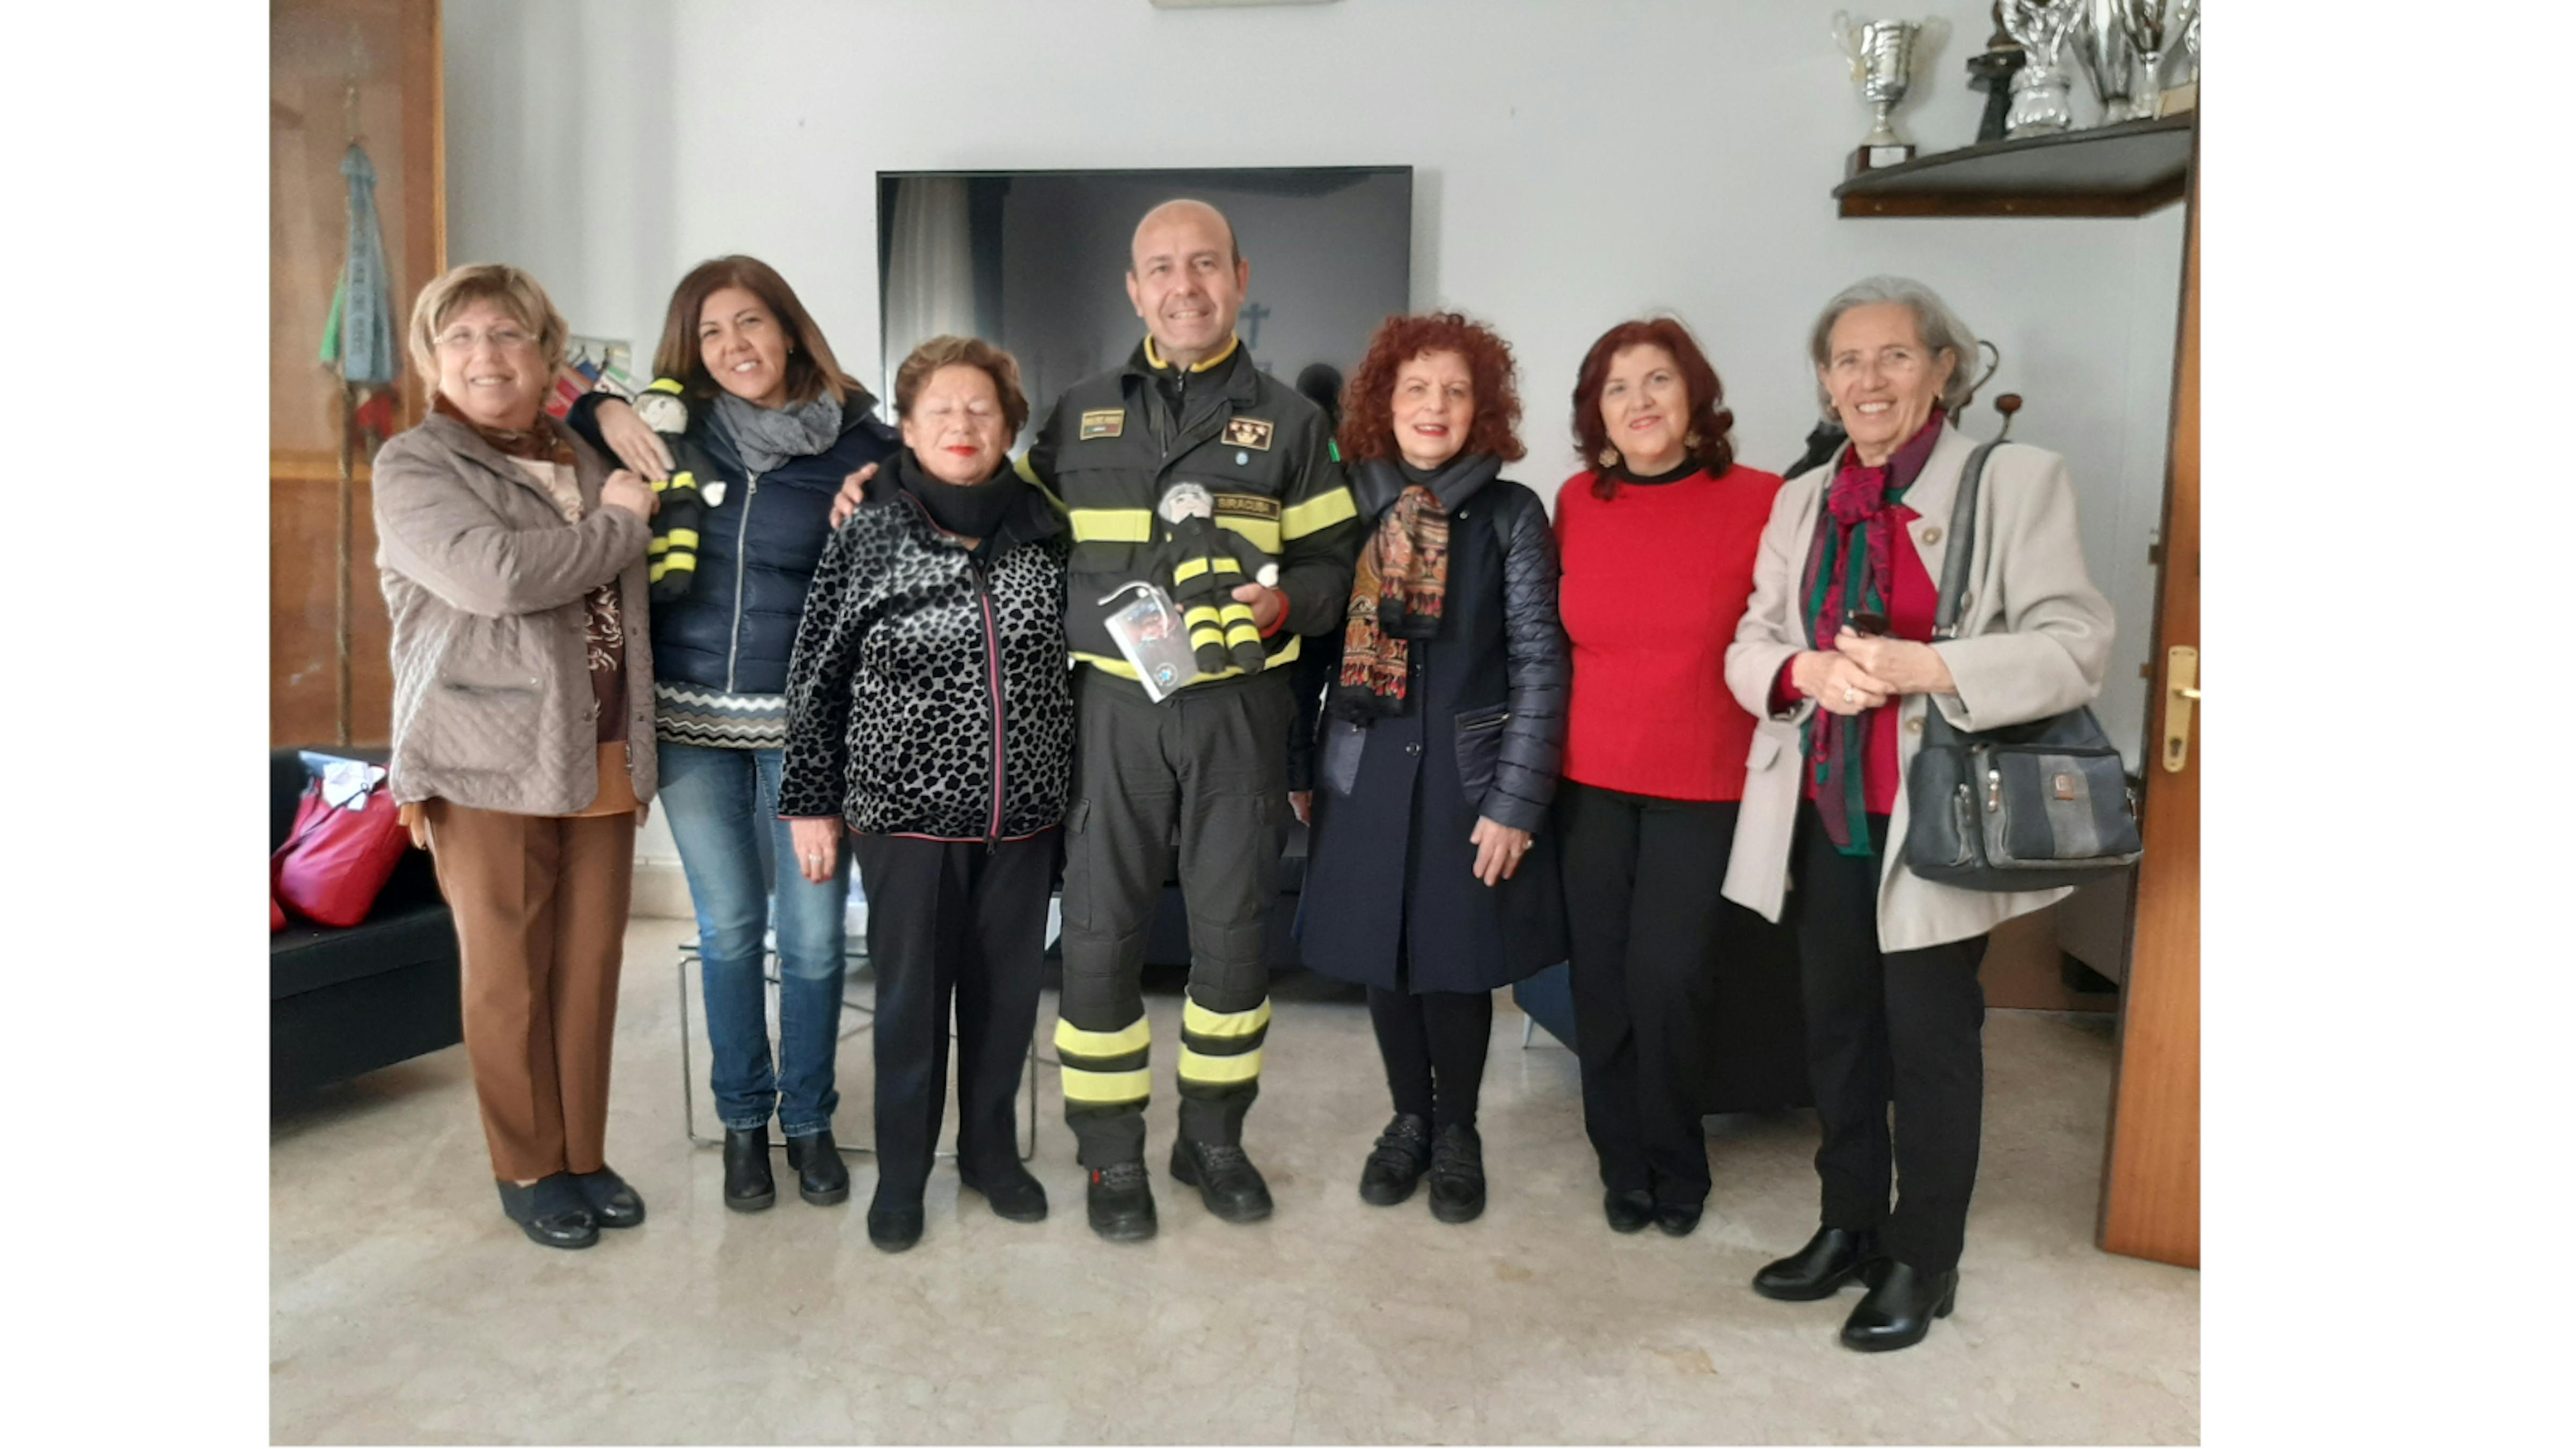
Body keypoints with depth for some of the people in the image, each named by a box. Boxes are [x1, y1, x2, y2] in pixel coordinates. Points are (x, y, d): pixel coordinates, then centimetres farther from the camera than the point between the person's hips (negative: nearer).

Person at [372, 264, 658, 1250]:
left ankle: (584, 1156, 23)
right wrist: (618, 524, -9)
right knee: (508, 976, 4)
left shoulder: (587, 464, 15)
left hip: (603, 762, 5)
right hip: (491, 764, -4)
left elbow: (625, 603, 26)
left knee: (592, 966, 8)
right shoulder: (413, 467, -2)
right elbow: (495, 576, -20)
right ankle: (527, 1170, 20)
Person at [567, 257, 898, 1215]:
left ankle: (809, 1120, 24)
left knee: (812, 933, 3)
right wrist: (603, 413, -5)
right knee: (729, 928, 10)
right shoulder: (670, 428, 2)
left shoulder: (859, 445, -2)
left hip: (806, 721, -1)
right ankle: (743, 1119, 27)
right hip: (692, 720, 1)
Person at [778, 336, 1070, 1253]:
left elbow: (1080, 660, 8)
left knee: (1006, 989, 12)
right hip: (908, 810, -2)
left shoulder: (1047, 532, 1)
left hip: (1024, 813, 2)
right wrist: (811, 802, -1)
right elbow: (818, 676, -1)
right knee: (911, 995, 7)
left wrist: (1078, 790, 7)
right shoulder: (869, 535, -5)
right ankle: (901, 1172, 26)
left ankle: (990, 1150, 32)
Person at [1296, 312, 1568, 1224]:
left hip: (1469, 768, -2)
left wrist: (1516, 799, -10)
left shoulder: (1511, 514, -1)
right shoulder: (1350, 504, 5)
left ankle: (1457, 1134, 28)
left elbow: (1540, 662, -4)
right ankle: (1408, 1119, 31)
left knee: (1458, 956, 6)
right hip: (1367, 767, 2)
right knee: (1381, 950, 10)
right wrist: (1296, 768, 4)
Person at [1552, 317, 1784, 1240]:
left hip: (1703, 783, -3)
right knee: (1602, 977, 8)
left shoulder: (1757, 501, -8)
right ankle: (1623, 1164, 28)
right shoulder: (1577, 503, 1)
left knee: (1669, 975, -4)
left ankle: (1676, 1166, 22)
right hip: (1591, 777, 3)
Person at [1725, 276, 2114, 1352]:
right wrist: (1806, 669, -15)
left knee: (1929, 1042, 7)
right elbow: (1749, 649, 8)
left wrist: (1926, 668, -23)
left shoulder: (2015, 481, -5)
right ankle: (1848, 1228, 33)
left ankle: (1921, 1261, 25)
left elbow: (2076, 649, -11)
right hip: (1823, 819, 5)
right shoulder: (1802, 501, 11)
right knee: (1837, 1033, 15)